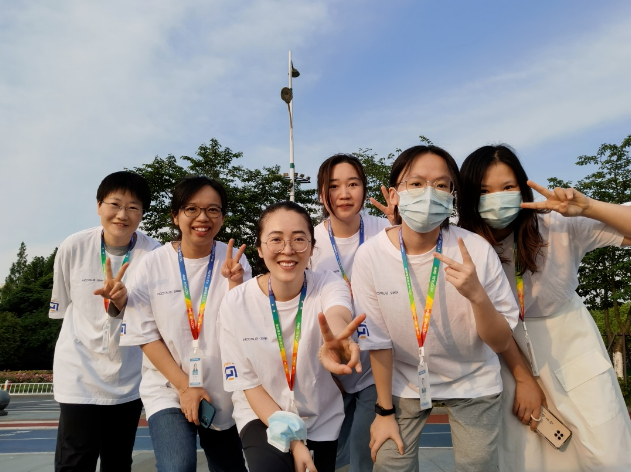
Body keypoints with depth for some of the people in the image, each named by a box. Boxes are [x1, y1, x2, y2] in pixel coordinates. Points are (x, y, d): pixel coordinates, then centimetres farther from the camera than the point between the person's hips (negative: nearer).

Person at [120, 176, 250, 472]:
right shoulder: (153, 265, -8)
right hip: (168, 390, -2)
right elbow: (145, 334, -5)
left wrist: (234, 282, -26)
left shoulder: (234, 260, -6)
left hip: (224, 393, 2)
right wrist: (184, 386, -11)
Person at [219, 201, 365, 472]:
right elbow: (248, 383, -10)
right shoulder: (235, 304, -17)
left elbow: (337, 315, -42)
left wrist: (336, 339, -66)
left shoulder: (329, 285, -18)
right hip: (264, 416, -1)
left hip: (321, 420, 2)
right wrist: (291, 439, -17)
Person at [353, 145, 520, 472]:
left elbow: (501, 343, -16)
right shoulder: (369, 256, -21)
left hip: (472, 383, 0)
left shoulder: (477, 251, -22)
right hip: (405, 382, 0)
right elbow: (377, 340, -10)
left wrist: (477, 294, -35)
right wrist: (384, 411, -1)